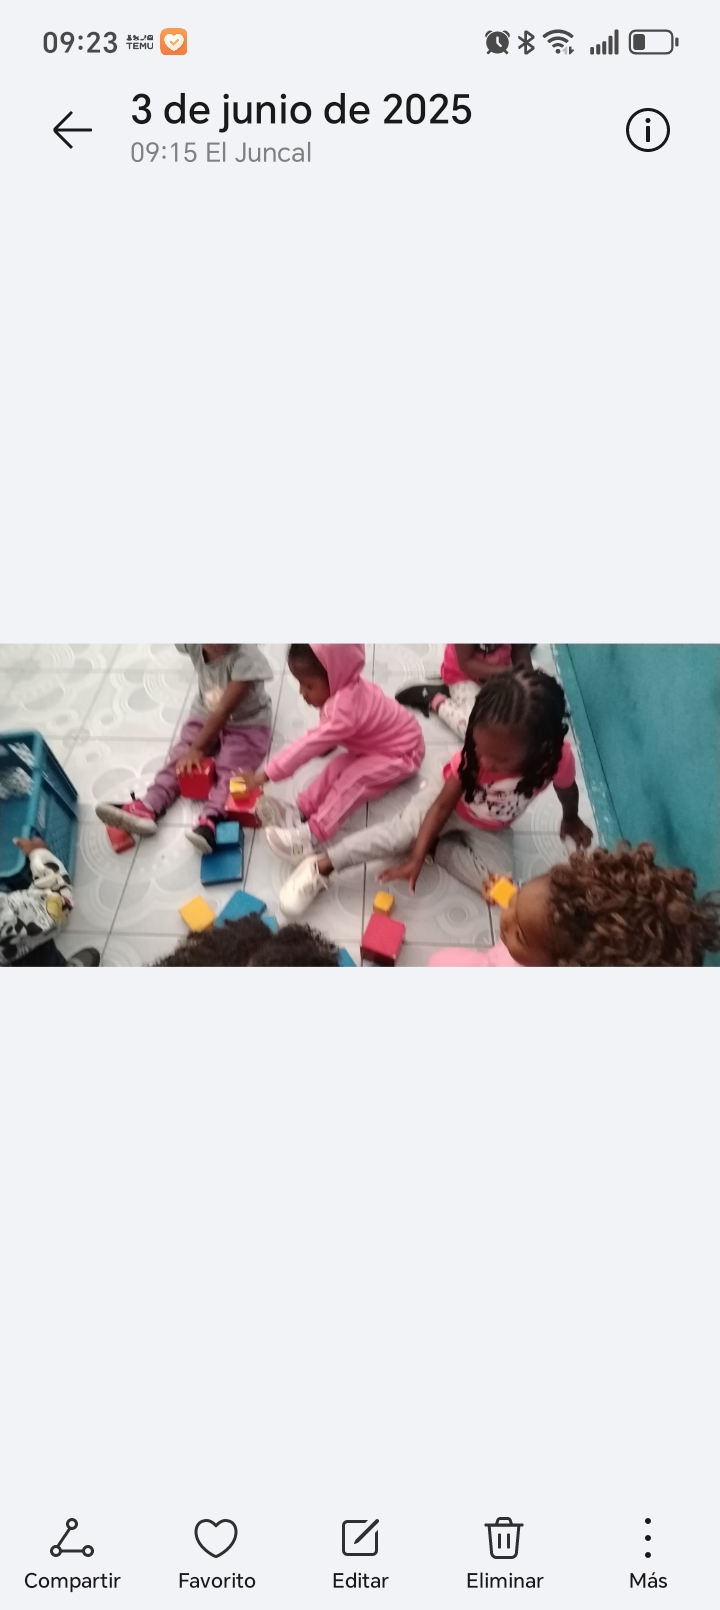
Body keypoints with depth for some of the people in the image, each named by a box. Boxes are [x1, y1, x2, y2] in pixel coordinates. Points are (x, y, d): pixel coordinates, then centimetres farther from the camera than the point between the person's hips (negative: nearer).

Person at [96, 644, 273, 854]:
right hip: (206, 716, 6)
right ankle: (147, 809, -29)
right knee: (180, 758, -14)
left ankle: (209, 822, -50)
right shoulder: (193, 645, -16)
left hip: (246, 724, -6)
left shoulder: (245, 656, -32)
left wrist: (198, 747, -28)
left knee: (228, 769, -28)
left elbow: (224, 710, -31)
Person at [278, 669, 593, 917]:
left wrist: (571, 820, 13)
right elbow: (442, 805, -26)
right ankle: (320, 868, -22)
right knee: (400, 832, -28)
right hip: (452, 802, -2)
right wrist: (415, 859, -33)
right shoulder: (473, 754, -33)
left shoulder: (558, 759, -34)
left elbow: (568, 791, -9)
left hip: (491, 831, 2)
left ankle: (435, 845, -7)